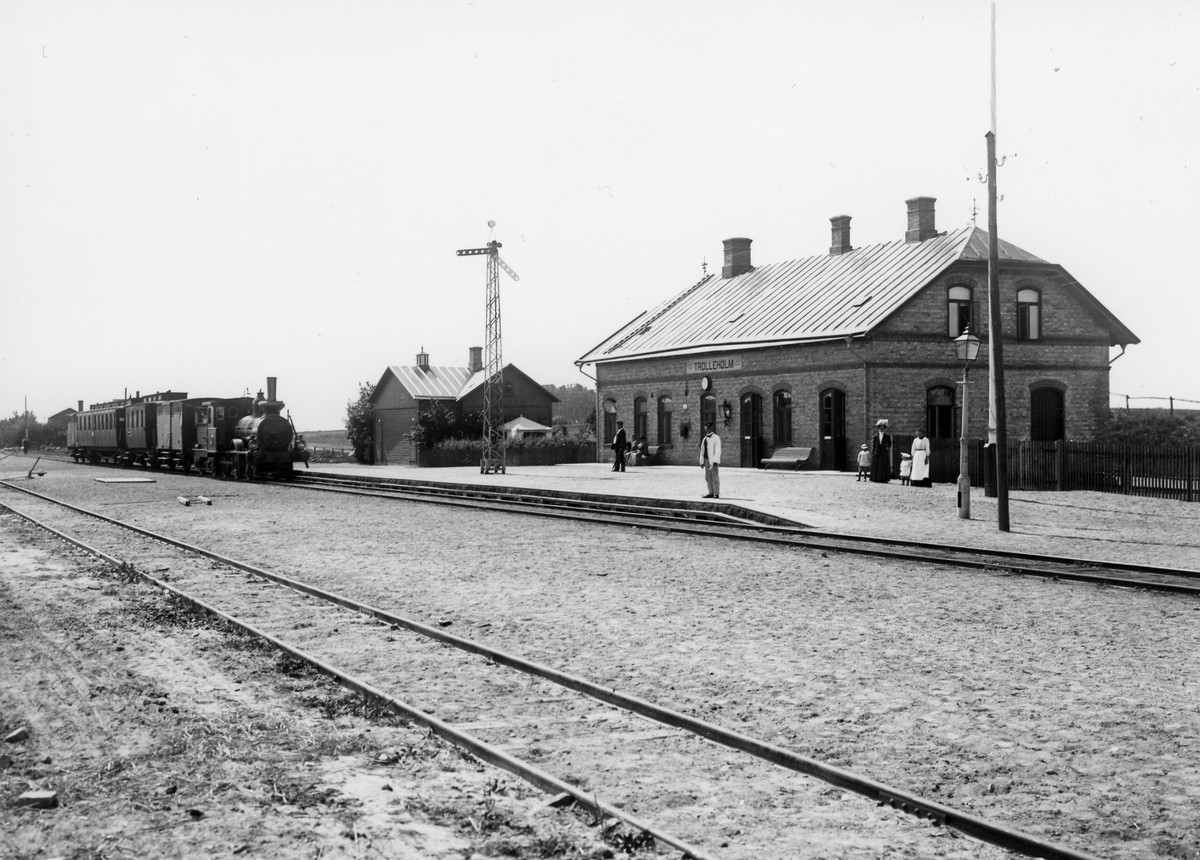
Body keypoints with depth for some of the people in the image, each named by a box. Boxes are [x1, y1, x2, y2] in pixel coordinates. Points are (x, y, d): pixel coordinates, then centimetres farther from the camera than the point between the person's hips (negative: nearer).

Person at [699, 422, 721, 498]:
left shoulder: (716, 438, -3)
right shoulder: (704, 439, 17)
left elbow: (717, 450, -11)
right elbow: (702, 451, 19)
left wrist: (715, 461, -20)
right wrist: (702, 462, 13)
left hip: (713, 461, -7)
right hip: (707, 460, 7)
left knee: (715, 477, -6)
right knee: (708, 478, 8)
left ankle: (716, 494, -3)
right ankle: (711, 493, 14)